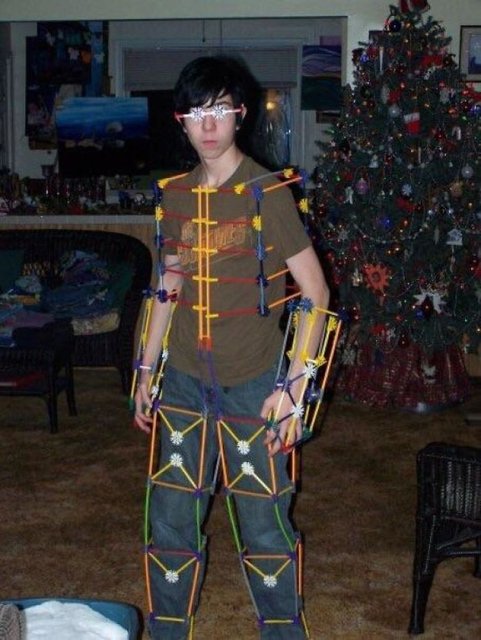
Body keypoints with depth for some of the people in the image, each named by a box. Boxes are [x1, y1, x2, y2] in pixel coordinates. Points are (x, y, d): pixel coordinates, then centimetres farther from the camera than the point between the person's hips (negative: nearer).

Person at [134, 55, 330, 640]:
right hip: (185, 381, 5)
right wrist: (146, 370, 14)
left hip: (253, 385, -4)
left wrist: (293, 385, -15)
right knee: (170, 521, 12)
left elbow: (315, 292, -11)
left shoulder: (267, 193, -12)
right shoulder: (174, 195, 5)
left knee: (264, 526, 6)